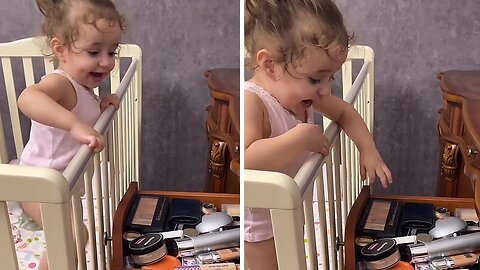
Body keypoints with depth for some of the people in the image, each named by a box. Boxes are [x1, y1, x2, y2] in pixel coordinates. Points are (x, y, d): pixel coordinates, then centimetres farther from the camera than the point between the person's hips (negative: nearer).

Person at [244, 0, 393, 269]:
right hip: (259, 225, -8)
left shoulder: (301, 92, -5)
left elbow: (345, 112, 12)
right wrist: (300, 137, -40)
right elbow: (246, 161, -47)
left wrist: (368, 150, -2)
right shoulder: (251, 103, -32)